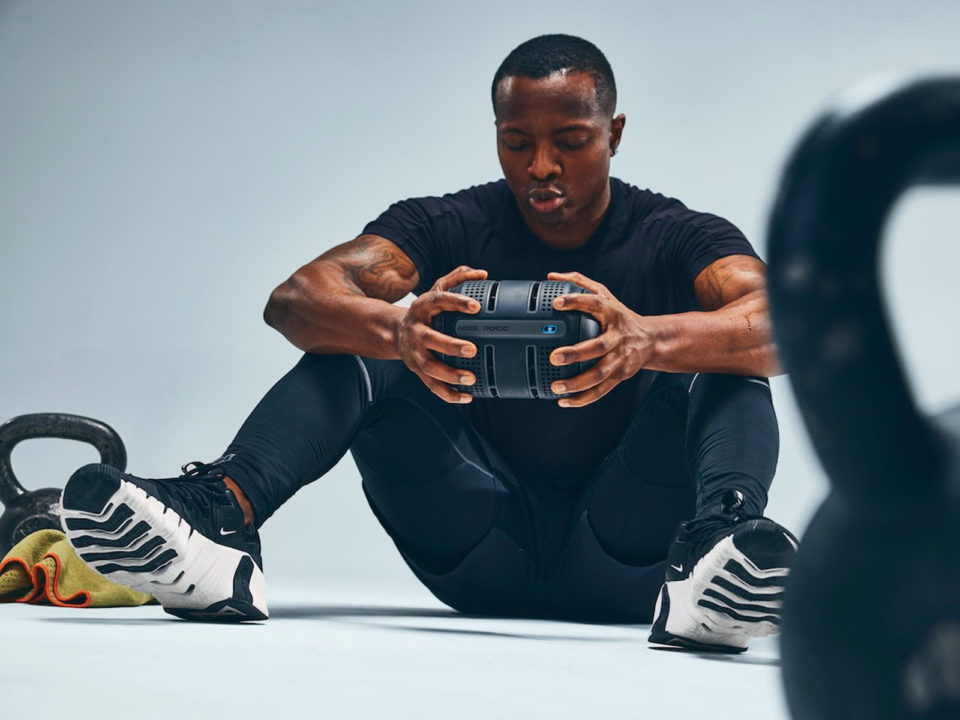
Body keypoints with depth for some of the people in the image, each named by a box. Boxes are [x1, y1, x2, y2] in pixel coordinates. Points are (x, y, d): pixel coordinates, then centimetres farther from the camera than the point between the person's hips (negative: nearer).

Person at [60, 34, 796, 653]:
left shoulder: (676, 237, -4)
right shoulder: (449, 227, 0)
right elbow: (295, 298, -19)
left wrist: (648, 340, -48)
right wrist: (397, 330, -43)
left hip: (620, 561, -1)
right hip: (481, 558, 1)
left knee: (725, 371, -23)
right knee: (356, 348, -15)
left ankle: (719, 541, -53)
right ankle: (219, 518, -41)